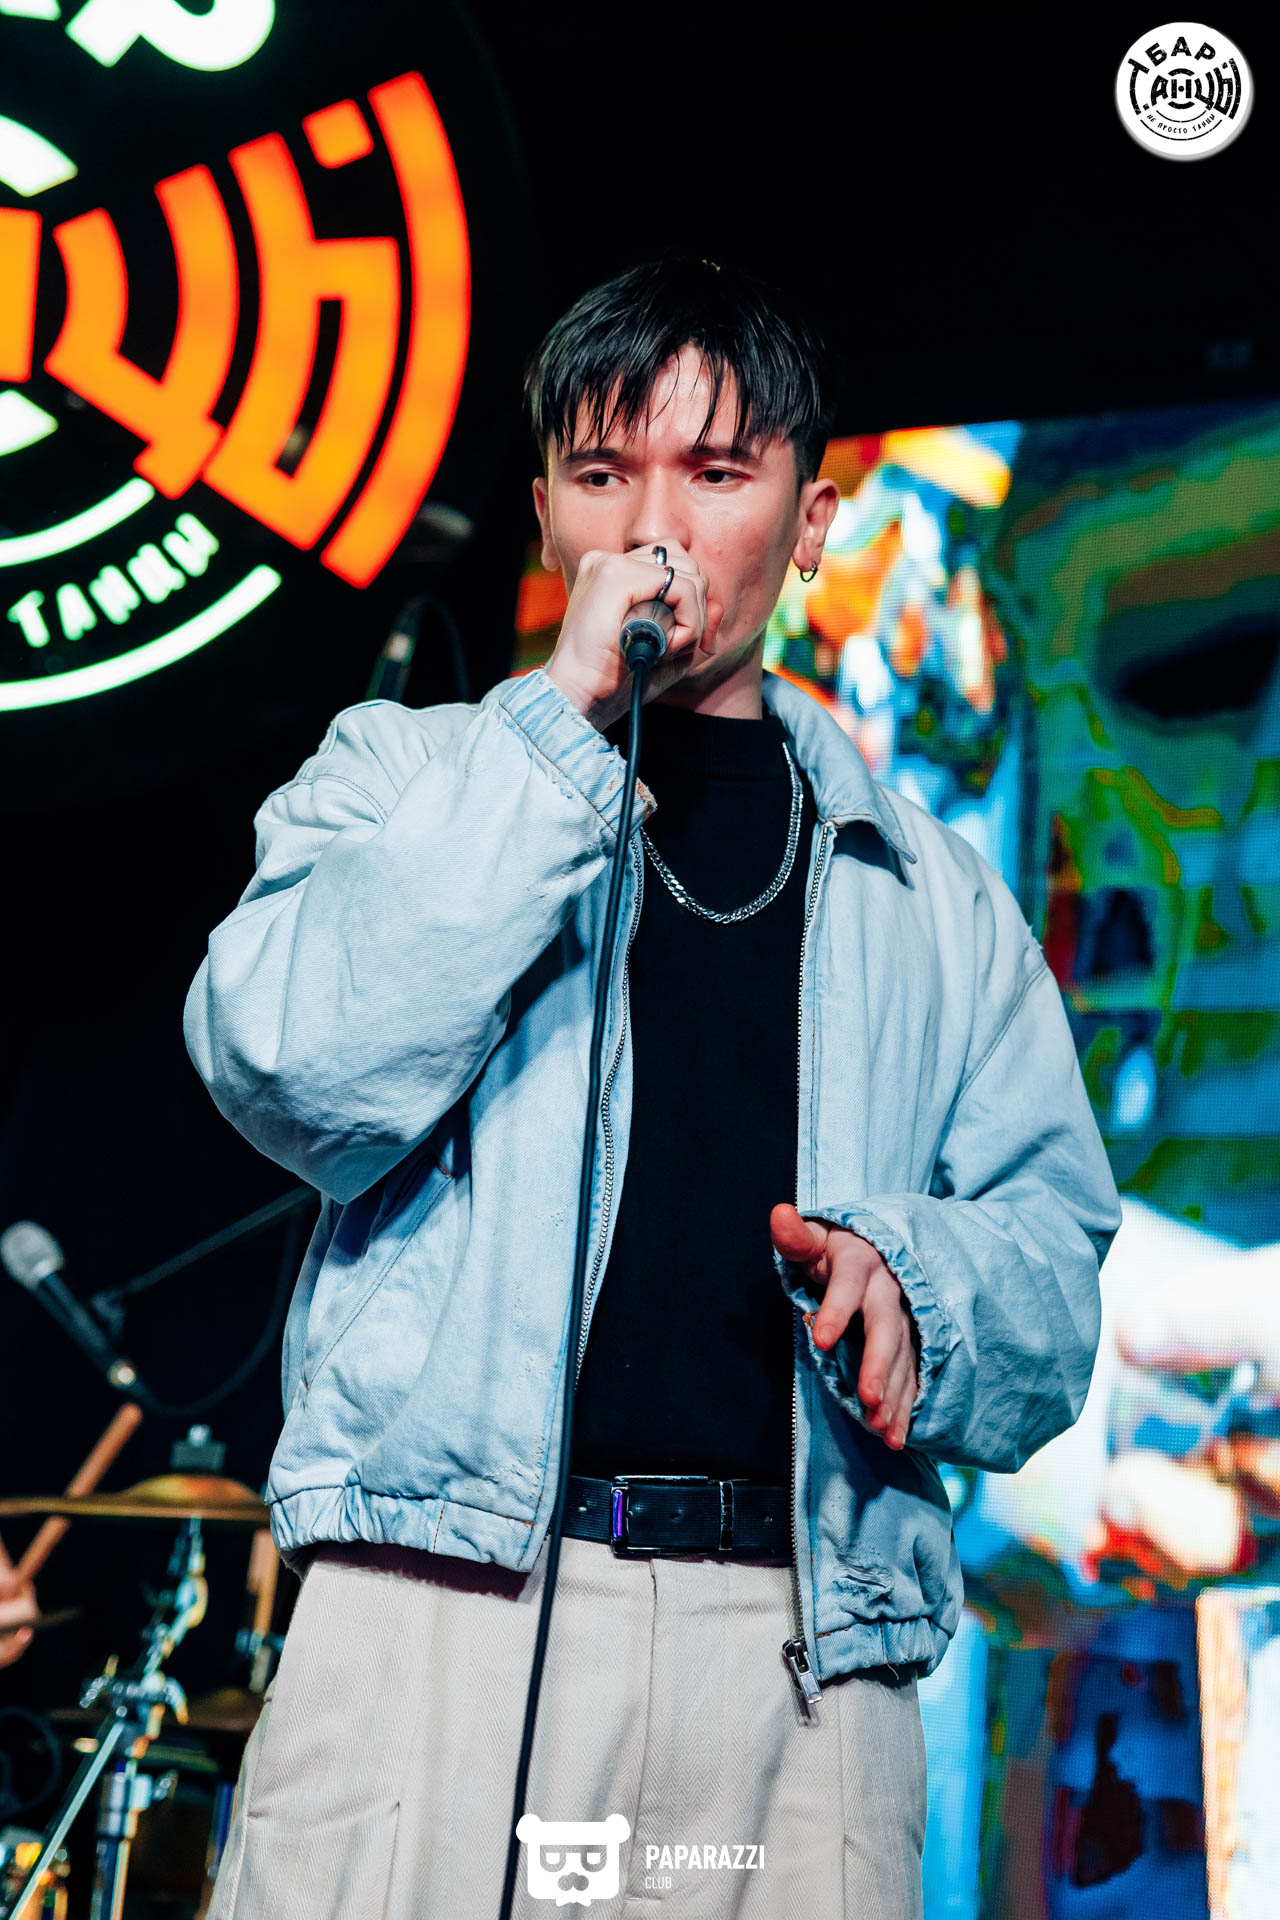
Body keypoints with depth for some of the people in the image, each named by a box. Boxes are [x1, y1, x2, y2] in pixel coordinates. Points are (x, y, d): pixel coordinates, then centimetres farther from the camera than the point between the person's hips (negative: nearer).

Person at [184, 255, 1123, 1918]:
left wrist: (907, 1274, -8)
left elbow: (1056, 1262, 14)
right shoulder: (406, 772, 13)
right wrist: (567, 721, -6)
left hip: (801, 1651, 2)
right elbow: (299, 1068, -8)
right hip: (446, 1601, -1)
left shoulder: (930, 892, 19)